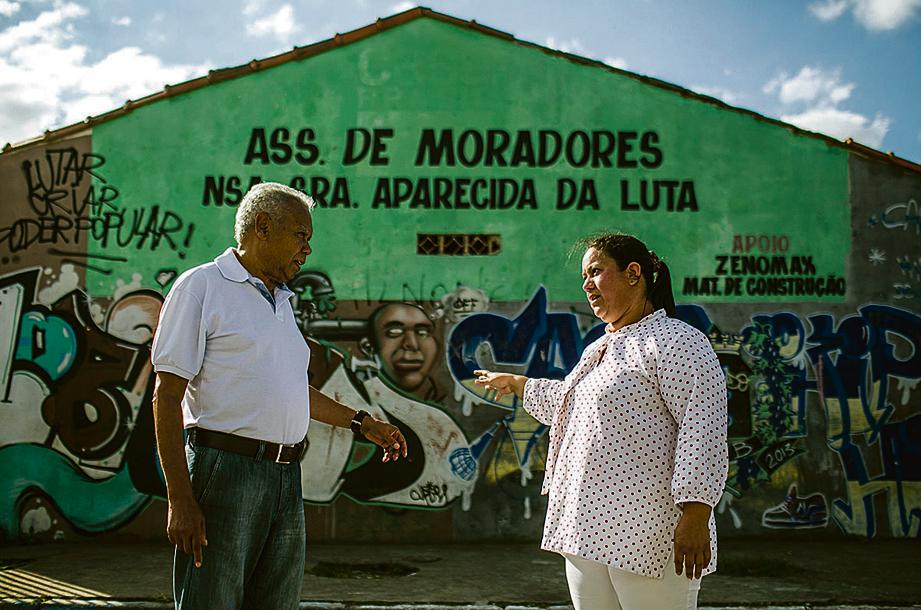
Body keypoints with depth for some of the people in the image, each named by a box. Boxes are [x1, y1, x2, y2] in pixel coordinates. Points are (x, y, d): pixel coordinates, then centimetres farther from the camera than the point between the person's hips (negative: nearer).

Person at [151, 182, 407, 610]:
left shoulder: (282, 301, 20)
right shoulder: (202, 286, -3)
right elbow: (167, 397, -9)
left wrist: (362, 423, 30)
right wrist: (180, 498, -17)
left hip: (286, 477, 8)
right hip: (225, 470, -7)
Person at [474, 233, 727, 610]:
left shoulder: (676, 342, -9)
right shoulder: (597, 351, 21)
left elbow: (703, 426, -19)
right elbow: (565, 399, 40)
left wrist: (695, 515, -25)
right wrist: (513, 383, 46)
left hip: (650, 536, -9)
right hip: (588, 533, 9)